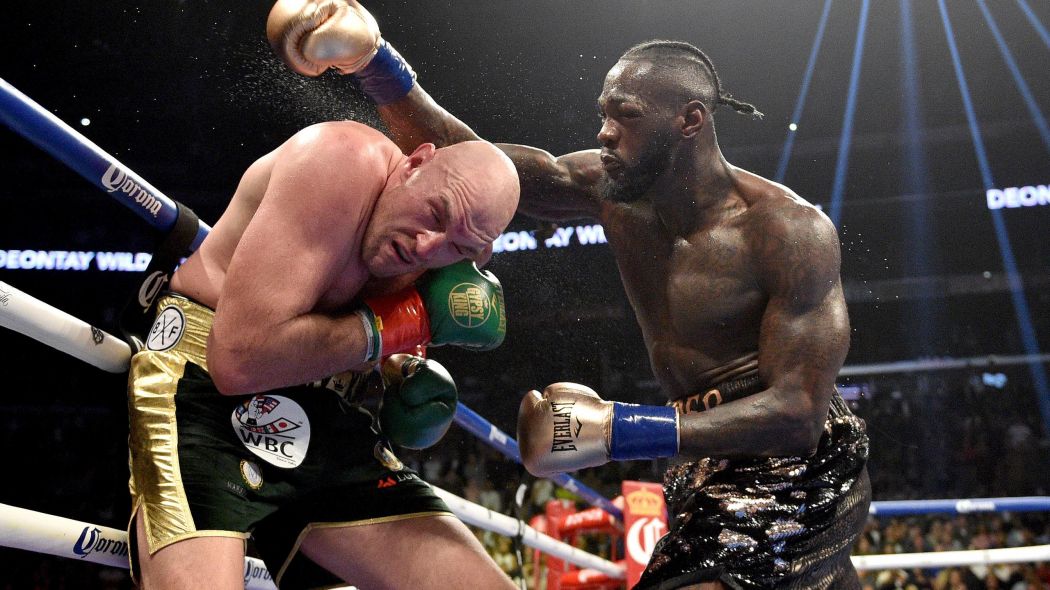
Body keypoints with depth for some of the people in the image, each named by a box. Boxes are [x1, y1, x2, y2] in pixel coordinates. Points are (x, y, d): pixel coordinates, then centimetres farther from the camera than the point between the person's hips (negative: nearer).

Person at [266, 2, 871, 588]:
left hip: (797, 470, -6)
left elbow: (799, 412, -26)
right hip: (709, 475, 7)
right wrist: (372, 59, -19)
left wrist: (617, 429, -35)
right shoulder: (613, 191, -3)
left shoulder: (791, 230, -21)